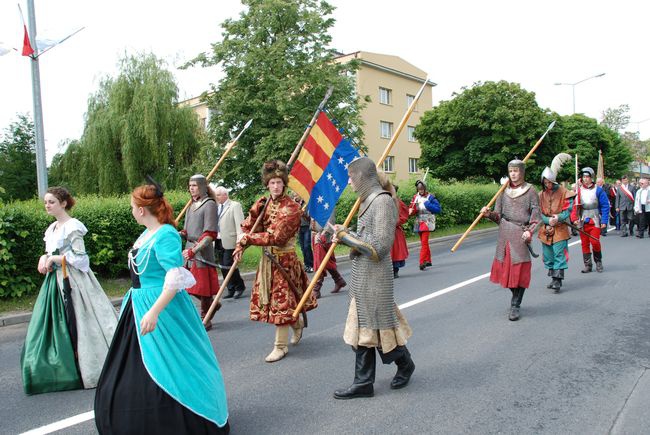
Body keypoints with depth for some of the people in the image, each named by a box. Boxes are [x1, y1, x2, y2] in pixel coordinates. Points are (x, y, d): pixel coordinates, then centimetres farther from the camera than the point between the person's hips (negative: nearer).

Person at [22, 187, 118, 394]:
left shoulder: (72, 226, -13)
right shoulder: (51, 228, 12)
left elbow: (79, 256, -17)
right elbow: (50, 253, 19)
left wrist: (53, 259, -12)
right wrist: (44, 258, -1)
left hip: (73, 280, -8)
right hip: (56, 280, 8)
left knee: (76, 322, -3)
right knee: (56, 324, 11)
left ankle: (90, 367, 9)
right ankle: (64, 368, 24)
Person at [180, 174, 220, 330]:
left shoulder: (209, 204, -8)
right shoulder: (192, 205, 15)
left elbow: (210, 234, -15)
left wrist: (194, 250, -21)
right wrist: (181, 234, -3)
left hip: (202, 251, -7)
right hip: (190, 249, 7)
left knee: (203, 288, 1)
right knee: (193, 286, 11)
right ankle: (212, 304, 32)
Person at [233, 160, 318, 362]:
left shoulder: (291, 208, -15)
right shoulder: (263, 204, 6)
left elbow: (276, 237, -21)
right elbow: (248, 226, 4)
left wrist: (248, 238, -17)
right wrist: (241, 245, -15)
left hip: (284, 260, -7)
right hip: (267, 258, 7)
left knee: (280, 301, -1)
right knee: (272, 299, 14)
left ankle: (281, 346, 13)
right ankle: (297, 323, 41)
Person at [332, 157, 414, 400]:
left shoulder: (382, 201, -17)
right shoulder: (369, 200, 12)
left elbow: (380, 246, -21)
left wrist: (346, 236, -15)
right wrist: (345, 236, 3)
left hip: (374, 277, -9)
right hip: (362, 276, 9)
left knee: (379, 325, 7)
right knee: (363, 327, 12)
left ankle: (405, 364, 32)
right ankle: (363, 383, 22)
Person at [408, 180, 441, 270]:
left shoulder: (430, 197, -5)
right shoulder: (416, 197, 7)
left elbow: (438, 209, -8)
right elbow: (411, 208, 6)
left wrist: (428, 204, -18)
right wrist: (411, 211, -16)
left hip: (427, 222, -5)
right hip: (419, 222, 5)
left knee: (424, 242, -14)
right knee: (423, 242, 14)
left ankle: (422, 262, -16)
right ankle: (428, 260, 27)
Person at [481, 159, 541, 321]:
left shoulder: (530, 190, 1)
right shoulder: (504, 191, 10)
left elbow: (536, 214, -2)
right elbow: (498, 215, 8)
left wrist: (529, 231, -16)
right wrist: (488, 213, -13)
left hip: (521, 233, -3)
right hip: (505, 234, 3)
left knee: (520, 269, -3)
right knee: (504, 266, 5)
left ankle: (515, 305, 6)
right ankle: (515, 295, 31)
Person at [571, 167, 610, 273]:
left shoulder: (598, 190, -3)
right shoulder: (578, 191, 5)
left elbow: (605, 206, -3)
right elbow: (574, 206, 2)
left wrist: (604, 221, -8)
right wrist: (574, 219, -12)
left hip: (595, 221, -3)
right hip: (582, 222, 3)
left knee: (595, 241, -9)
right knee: (584, 243, 5)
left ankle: (598, 261, 16)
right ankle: (588, 265, 15)